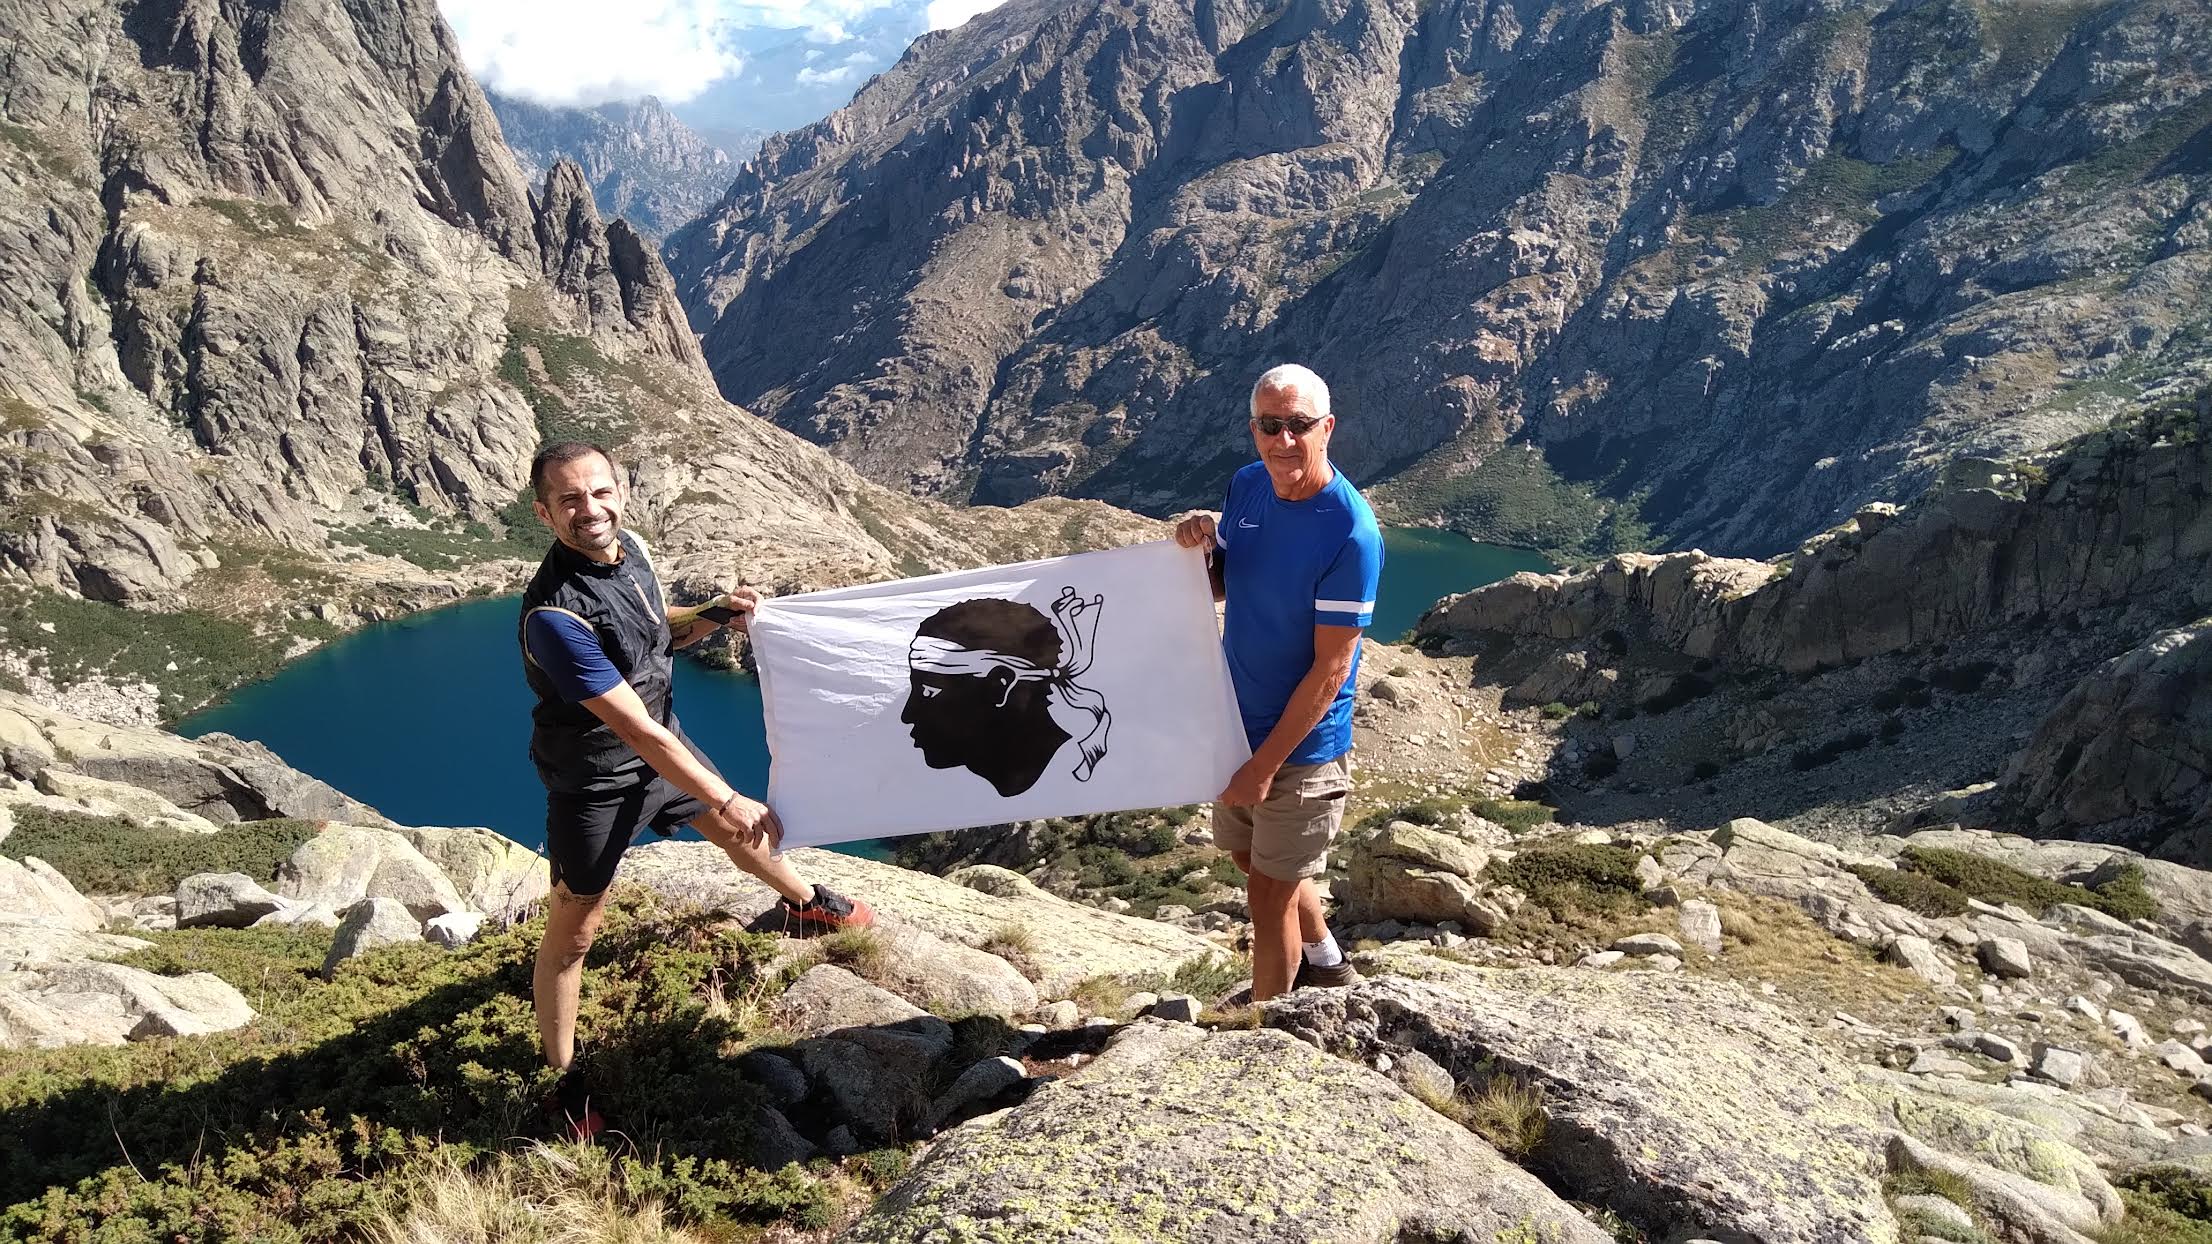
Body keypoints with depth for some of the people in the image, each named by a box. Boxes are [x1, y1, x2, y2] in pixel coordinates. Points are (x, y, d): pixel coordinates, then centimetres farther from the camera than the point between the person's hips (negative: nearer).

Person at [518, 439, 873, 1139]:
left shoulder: (629, 549, -9)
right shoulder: (555, 615, -34)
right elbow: (639, 733, -33)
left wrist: (717, 616, -7)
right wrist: (726, 800, -29)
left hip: (667, 749, 8)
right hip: (597, 784, -8)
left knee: (741, 830, 28)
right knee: (572, 935, 3)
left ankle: (805, 902, 58)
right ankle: (565, 1081, 21)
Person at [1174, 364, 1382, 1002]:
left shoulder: (1349, 530, -25)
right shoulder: (1246, 486, -3)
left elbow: (1330, 667, -23)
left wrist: (1266, 764, -22)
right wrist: (1200, 547, -12)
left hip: (1302, 741, -7)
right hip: (1238, 720, 7)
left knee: (1269, 891, 6)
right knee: (1252, 857, 25)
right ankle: (1326, 963, 51)